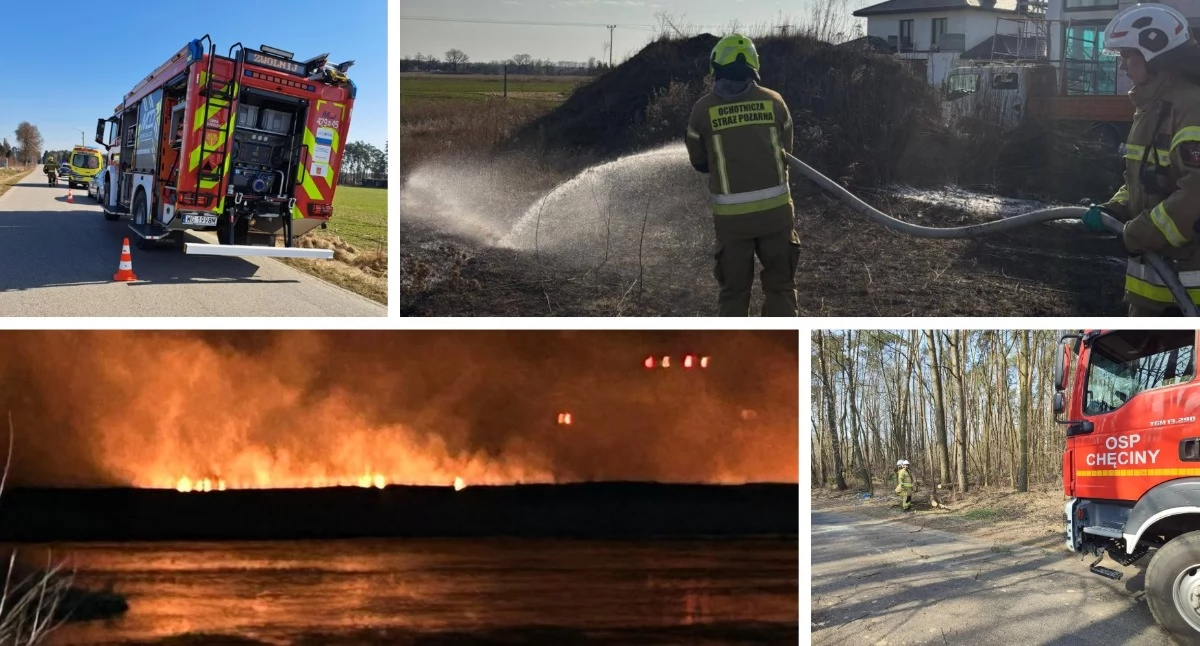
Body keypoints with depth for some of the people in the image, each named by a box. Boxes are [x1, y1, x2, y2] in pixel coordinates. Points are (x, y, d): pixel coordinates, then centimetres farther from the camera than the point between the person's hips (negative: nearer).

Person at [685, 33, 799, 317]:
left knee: (733, 289, 10)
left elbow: (699, 162, 7)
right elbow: (785, 150, 12)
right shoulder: (774, 101, 0)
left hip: (731, 215, -1)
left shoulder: (703, 109, -4)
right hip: (775, 209, 1)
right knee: (780, 284, 12)